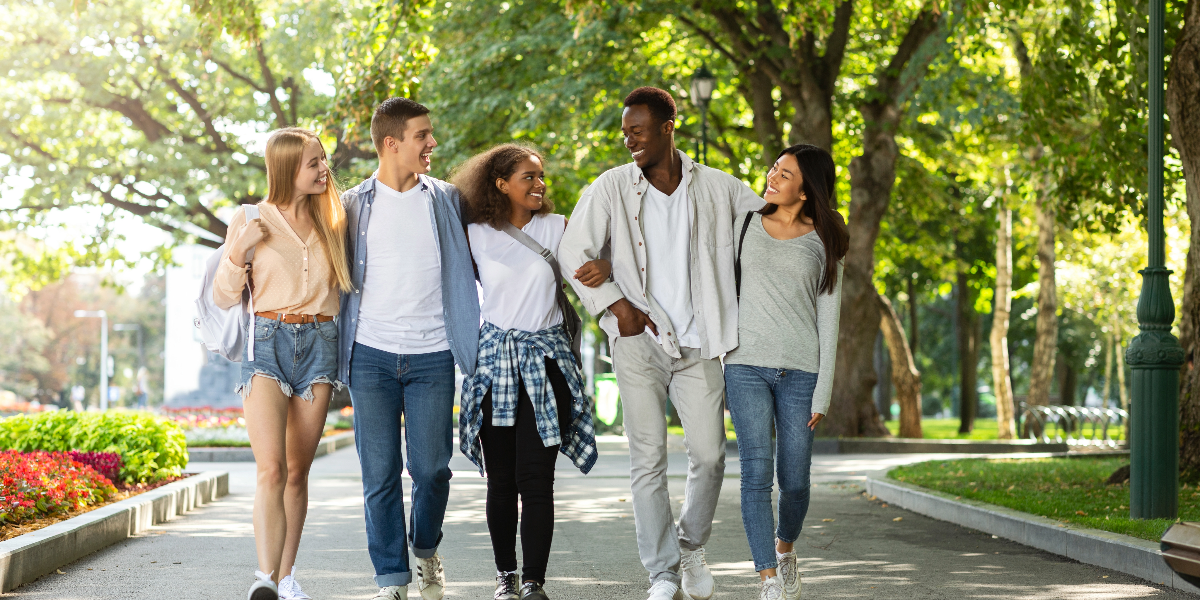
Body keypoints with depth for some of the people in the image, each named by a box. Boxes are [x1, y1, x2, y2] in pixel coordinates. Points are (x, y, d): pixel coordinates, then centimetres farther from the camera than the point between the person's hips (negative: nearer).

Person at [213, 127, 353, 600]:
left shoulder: (332, 220, 12)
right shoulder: (250, 220, 2)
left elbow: (346, 282, 24)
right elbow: (224, 298, 3)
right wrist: (238, 250, -13)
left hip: (319, 343, 4)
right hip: (268, 343, -3)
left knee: (298, 471, 5)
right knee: (271, 469, -18)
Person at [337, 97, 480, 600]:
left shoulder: (446, 200, 8)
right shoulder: (354, 206, 7)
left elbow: (474, 263, 17)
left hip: (431, 355, 0)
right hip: (371, 356, 0)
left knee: (431, 468, 0)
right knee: (380, 473, -1)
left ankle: (426, 551, 27)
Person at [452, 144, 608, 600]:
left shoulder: (557, 228, 5)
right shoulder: (476, 235, 3)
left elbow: (589, 263, 7)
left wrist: (604, 268, -15)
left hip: (545, 361, 0)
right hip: (493, 359, 1)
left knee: (535, 478, -7)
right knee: (501, 479, 4)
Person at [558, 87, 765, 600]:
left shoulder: (717, 188, 5)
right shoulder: (611, 187, 2)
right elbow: (573, 252, 0)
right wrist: (616, 305, -6)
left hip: (698, 345, 1)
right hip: (639, 342, -1)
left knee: (709, 455, -2)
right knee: (648, 459, -3)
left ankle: (691, 544, 26)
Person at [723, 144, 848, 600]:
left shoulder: (823, 244, 5)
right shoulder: (745, 225, 8)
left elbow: (828, 320, 3)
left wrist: (822, 394, -3)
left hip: (800, 371, 0)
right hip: (746, 364, 0)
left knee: (795, 481, 2)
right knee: (756, 473, -11)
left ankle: (784, 547, 32)